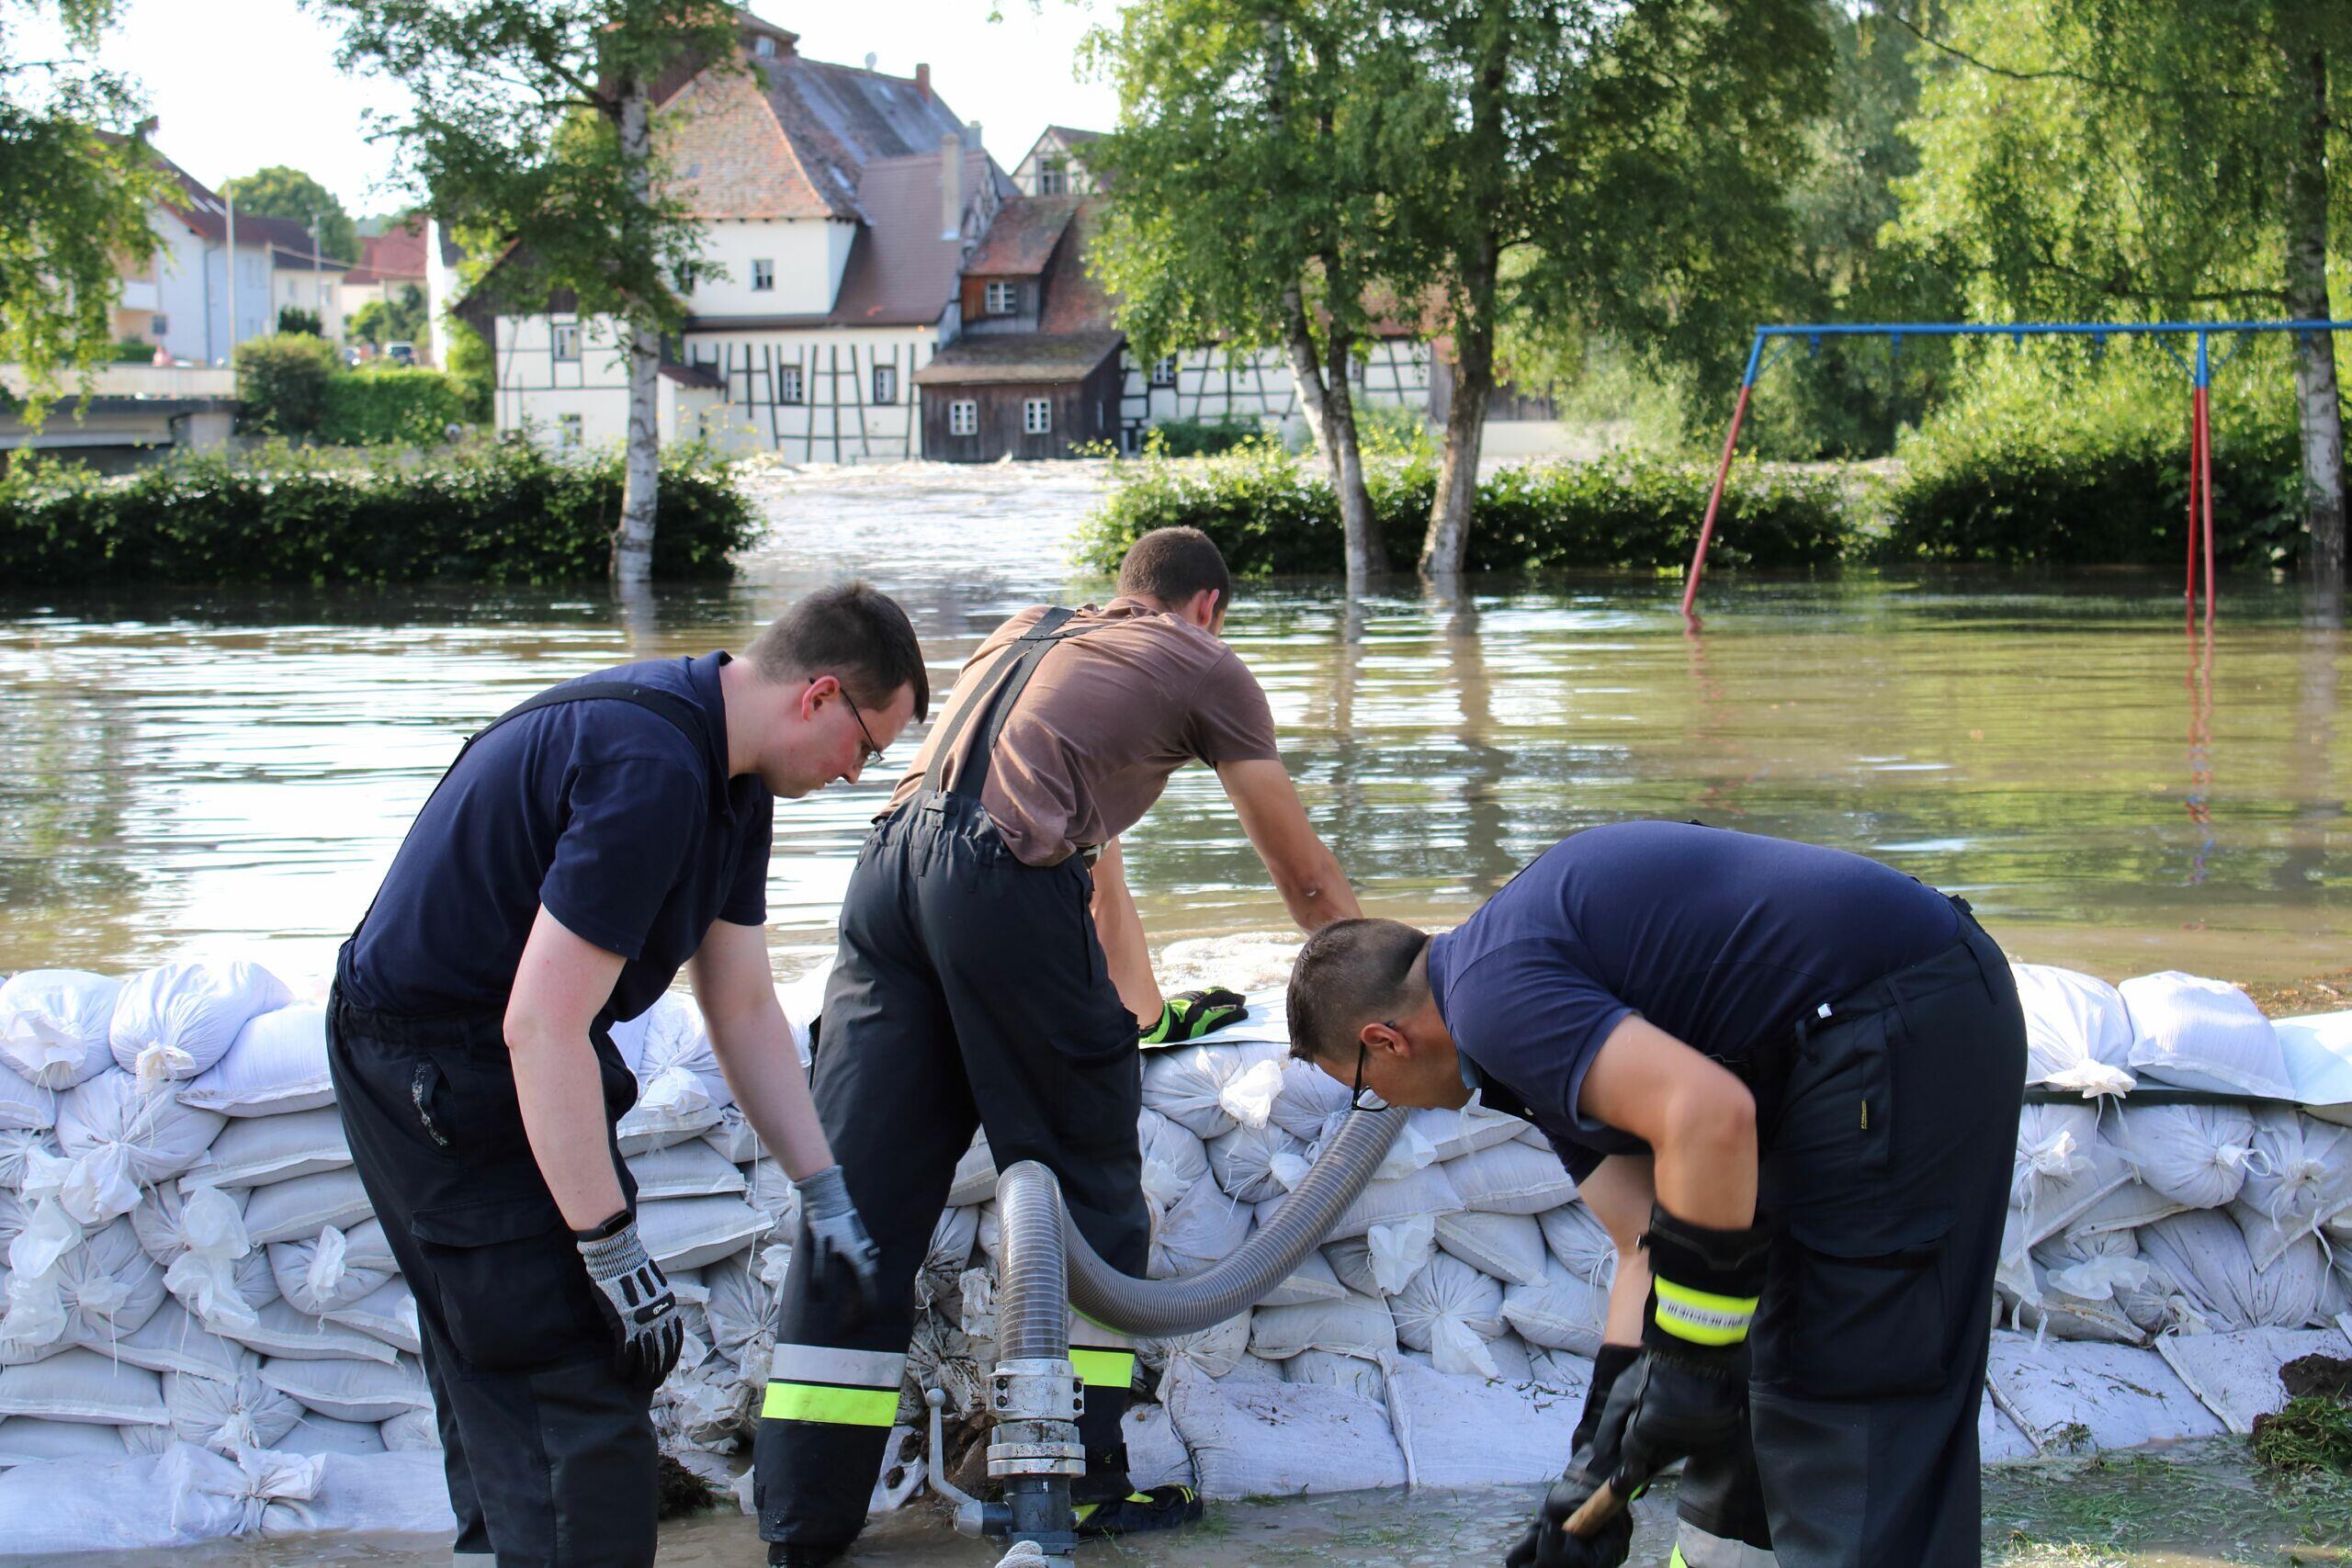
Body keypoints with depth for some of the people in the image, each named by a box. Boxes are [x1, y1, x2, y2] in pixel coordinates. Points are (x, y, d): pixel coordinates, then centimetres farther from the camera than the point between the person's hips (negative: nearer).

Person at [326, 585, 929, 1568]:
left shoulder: (730, 777, 5)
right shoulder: (649, 772, -28)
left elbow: (743, 1007, 12)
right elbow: (541, 1029, -30)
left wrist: (823, 1190, 10)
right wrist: (613, 1250, -25)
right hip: (436, 1071, -11)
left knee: (501, 1388, 20)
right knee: (579, 1390, -10)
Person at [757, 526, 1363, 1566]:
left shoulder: (1028, 634, 35)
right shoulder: (1203, 665, 17)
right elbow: (1306, 878, 23)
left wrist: (1145, 1011, 52)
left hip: (890, 862, 6)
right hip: (1003, 886, -6)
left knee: (856, 1204, 6)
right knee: (1086, 1190, 9)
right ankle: (1082, 1482, 12)